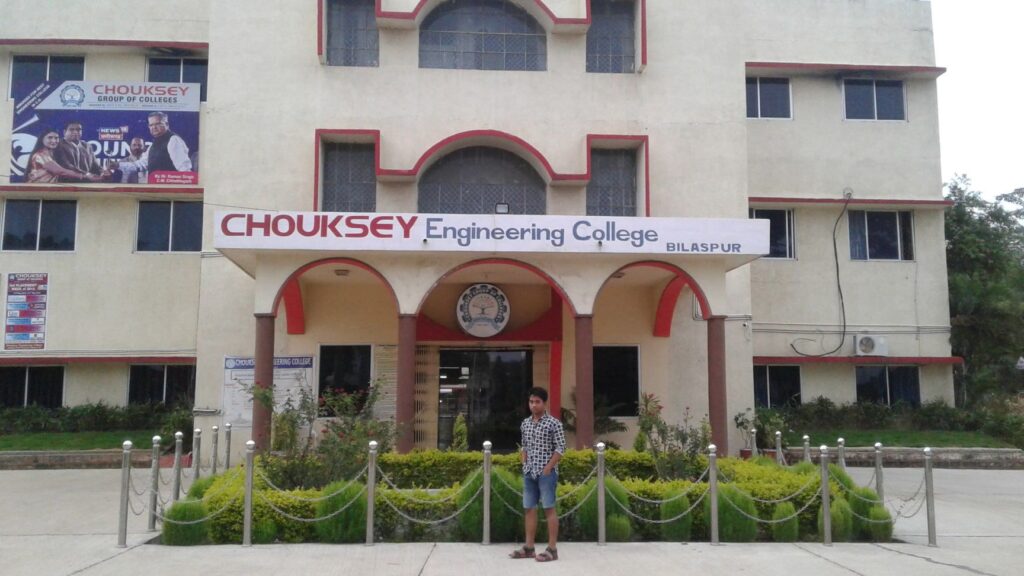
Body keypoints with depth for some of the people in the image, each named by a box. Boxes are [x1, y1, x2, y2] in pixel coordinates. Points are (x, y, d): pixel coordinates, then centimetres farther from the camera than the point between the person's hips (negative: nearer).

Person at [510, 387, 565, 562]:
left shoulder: (553, 423, -7)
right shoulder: (525, 423, 10)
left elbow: (560, 449, -9)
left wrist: (548, 468, -14)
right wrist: (524, 464, 7)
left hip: (546, 472, -6)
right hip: (529, 473, 6)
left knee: (549, 509, -3)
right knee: (529, 508, 9)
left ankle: (552, 549, 2)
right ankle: (528, 547, 16)